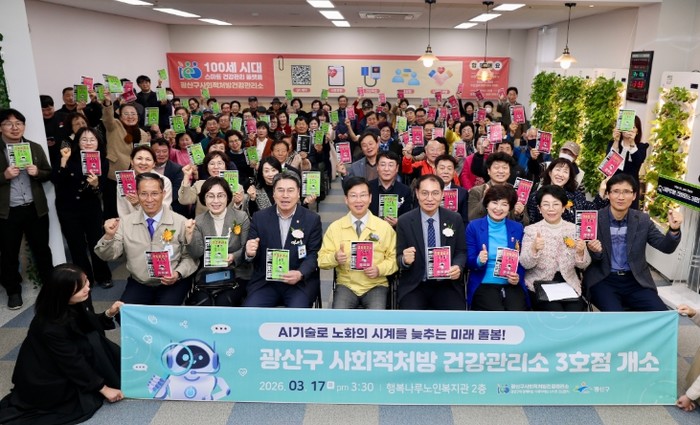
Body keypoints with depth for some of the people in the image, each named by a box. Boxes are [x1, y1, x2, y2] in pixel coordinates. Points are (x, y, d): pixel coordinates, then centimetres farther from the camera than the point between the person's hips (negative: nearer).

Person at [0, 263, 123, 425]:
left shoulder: (76, 304, -11)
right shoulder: (51, 327, -32)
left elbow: (91, 326, 4)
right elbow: (73, 362, -25)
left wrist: (109, 313, -17)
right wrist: (103, 388, -19)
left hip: (63, 363, 8)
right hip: (42, 383, -8)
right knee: (91, 343, -21)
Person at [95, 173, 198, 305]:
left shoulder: (180, 222, -6)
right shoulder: (125, 222, 1)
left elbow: (190, 257, -2)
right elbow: (107, 256, -1)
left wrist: (178, 274, -19)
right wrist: (109, 236, -20)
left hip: (172, 284, -2)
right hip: (138, 284, 3)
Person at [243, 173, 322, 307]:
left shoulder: (312, 219, 0)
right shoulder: (259, 217, 4)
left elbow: (314, 254, -3)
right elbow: (251, 252, 5)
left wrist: (300, 274, -21)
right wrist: (250, 253, -20)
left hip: (301, 282, -1)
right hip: (265, 281, 2)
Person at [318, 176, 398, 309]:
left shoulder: (385, 227, 0)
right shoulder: (334, 227, 2)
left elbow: (394, 258, 6)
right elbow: (322, 260, 3)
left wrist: (380, 269, -13)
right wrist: (335, 258, -18)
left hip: (376, 285, 0)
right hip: (346, 285, 0)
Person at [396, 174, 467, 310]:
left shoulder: (455, 219, 3)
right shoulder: (404, 221, -1)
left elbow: (461, 251, 8)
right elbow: (399, 257, 1)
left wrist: (458, 267, -13)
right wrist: (405, 259, -22)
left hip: (448, 284, 1)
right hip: (414, 286, -1)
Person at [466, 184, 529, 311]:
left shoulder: (518, 228, 11)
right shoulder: (474, 226, 3)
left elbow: (522, 260, 12)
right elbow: (469, 261, 1)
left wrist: (518, 277, -8)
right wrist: (479, 261, -21)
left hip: (512, 285, 3)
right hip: (484, 285, -2)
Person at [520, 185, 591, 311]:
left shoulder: (574, 229, 5)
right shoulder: (531, 230, -1)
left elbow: (583, 265, 4)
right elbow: (525, 264, -8)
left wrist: (581, 252, -17)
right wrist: (534, 249, -27)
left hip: (569, 284, 3)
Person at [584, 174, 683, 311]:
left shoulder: (642, 220, 4)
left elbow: (666, 247, 1)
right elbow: (587, 260, -2)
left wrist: (674, 229, -19)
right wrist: (595, 251, -26)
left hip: (635, 280, 4)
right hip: (603, 280, -4)